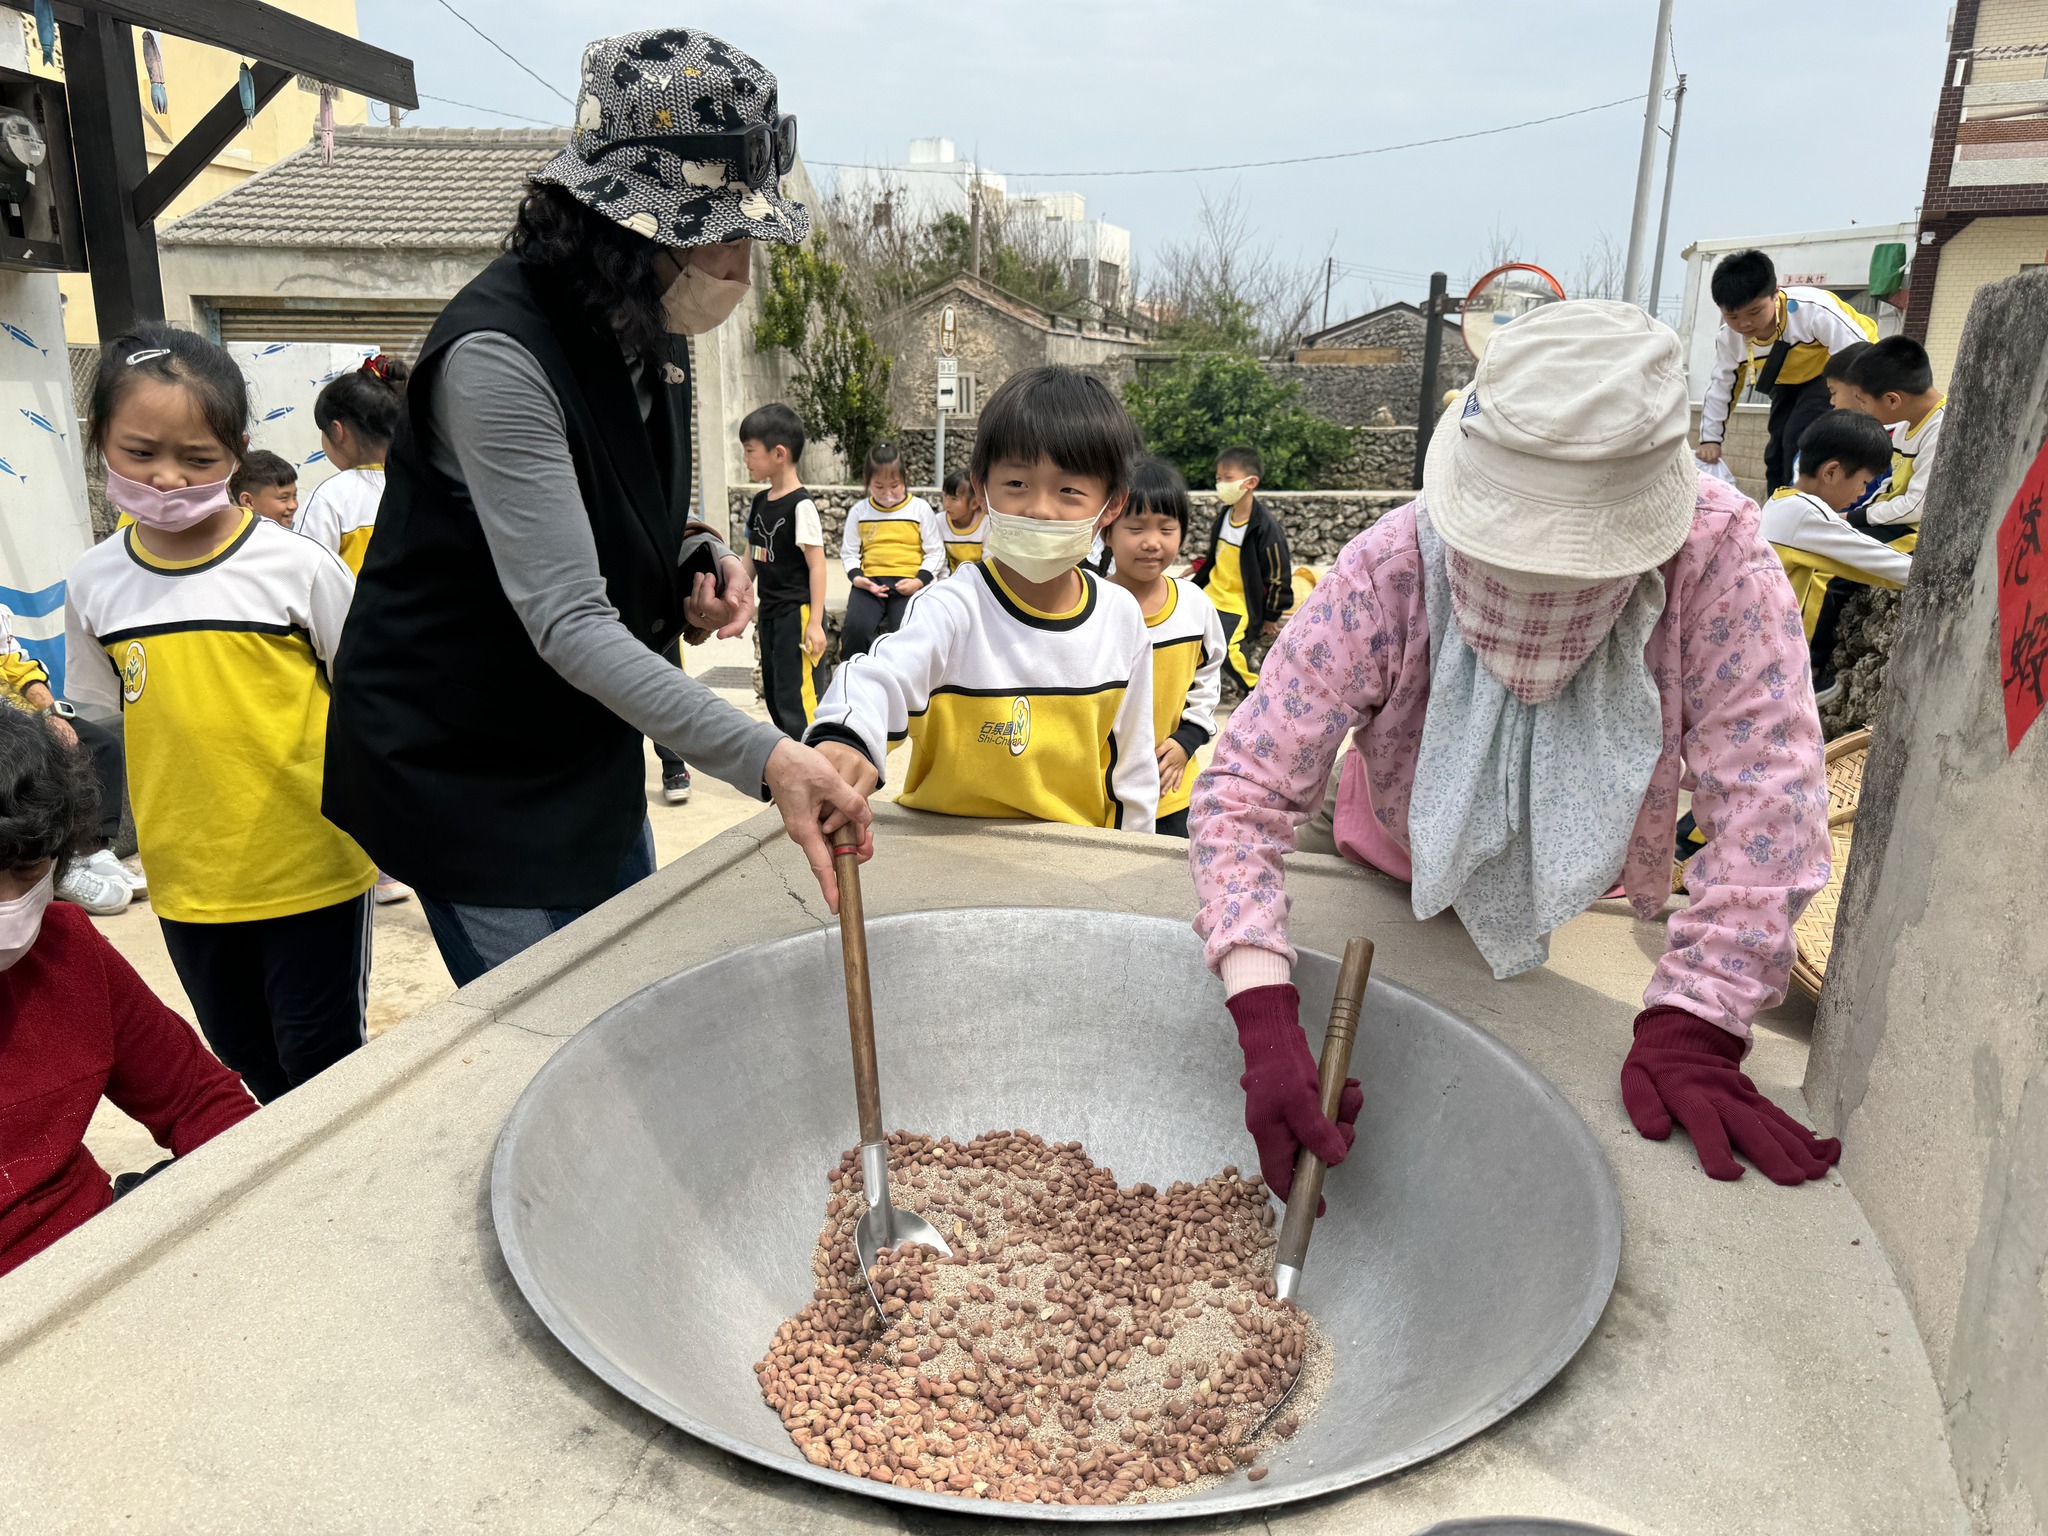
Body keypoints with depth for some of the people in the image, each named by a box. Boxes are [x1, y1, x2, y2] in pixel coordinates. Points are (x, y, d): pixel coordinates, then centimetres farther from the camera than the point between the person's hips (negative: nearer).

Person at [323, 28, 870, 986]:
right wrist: (764, 758, -42)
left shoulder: (649, 332, 1)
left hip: (593, 752, 8)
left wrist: (698, 556, -7)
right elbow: (567, 622, -33)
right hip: (466, 768, -8)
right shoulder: (498, 356, -27)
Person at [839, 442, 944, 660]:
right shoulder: (859, 511, 10)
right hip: (869, 582, 2)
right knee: (855, 627, -24)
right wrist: (857, 577, -6)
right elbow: (849, 552, 15)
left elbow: (935, 552, 6)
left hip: (909, 583, -1)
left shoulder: (920, 509, 5)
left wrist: (919, 581, -10)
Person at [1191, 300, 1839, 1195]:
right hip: (1400, 878, 0)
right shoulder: (1387, 575, -38)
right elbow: (1246, 787, -41)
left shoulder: (1716, 556, -36)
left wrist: (1692, 1031, -40)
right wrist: (1267, 1027, -54)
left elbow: (1763, 794, -34)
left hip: (1587, 896, 1)